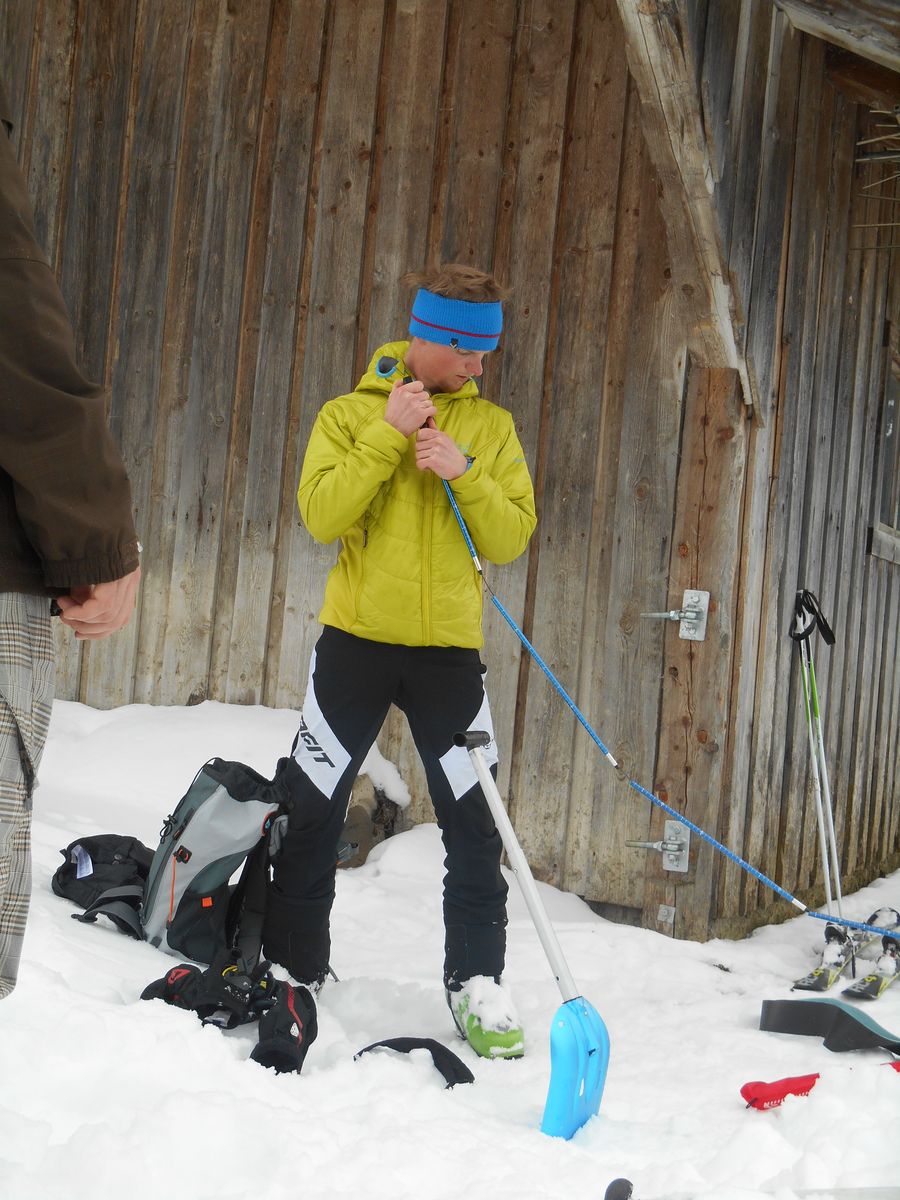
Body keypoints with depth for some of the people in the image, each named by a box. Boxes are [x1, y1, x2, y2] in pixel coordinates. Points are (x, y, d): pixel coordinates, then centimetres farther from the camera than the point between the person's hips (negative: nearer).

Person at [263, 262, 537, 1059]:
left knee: (476, 823, -2)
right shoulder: (352, 413, 2)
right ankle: (292, 968, 19)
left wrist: (463, 473, -15)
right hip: (357, 639, -1)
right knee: (313, 813, 5)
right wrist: (389, 437, -17)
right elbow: (321, 514, -12)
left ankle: (478, 983, 8)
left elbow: (512, 537, -1)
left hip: (449, 648, 1)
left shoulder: (492, 426, 7)